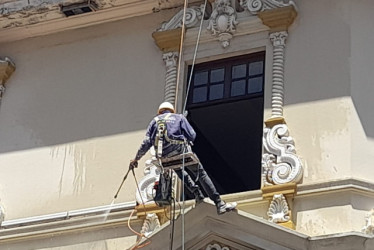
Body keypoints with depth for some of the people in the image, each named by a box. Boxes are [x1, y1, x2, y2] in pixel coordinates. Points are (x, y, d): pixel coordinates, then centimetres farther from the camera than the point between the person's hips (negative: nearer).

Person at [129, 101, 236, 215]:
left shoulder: (155, 121, 24)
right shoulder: (179, 117, 20)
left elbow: (146, 142, 12)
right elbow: (192, 135, 7)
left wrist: (136, 159, 20)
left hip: (163, 156, 2)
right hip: (180, 149, -2)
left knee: (178, 169, 34)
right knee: (201, 173, 7)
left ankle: (196, 192, 18)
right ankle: (219, 204, 0)